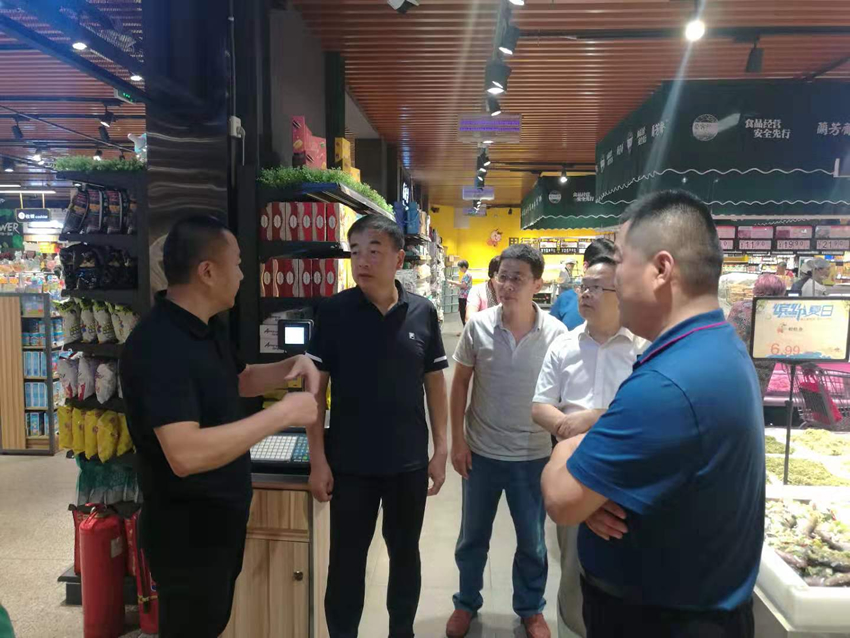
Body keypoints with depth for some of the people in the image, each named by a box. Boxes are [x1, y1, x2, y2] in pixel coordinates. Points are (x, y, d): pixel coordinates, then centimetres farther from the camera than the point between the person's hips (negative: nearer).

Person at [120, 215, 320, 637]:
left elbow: (238, 382, 18)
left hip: (222, 516, 9)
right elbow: (186, 454, -38)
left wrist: (293, 365, 0)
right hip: (186, 529, -9)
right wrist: (282, 413, -32)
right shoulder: (157, 346, -29)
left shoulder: (209, 329, 3)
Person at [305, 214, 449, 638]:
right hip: (350, 464, -2)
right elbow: (314, 387, -5)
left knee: (405, 554, 19)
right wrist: (318, 459, -8)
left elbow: (435, 383, 4)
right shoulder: (334, 312, -8)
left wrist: (440, 448, 2)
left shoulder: (423, 313, -4)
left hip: (409, 462, 2)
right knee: (346, 560, 12)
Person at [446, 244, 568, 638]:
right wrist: (457, 440, -3)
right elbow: (460, 383, -1)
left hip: (533, 455, 0)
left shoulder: (556, 333, -12)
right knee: (472, 537, 18)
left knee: (532, 542, 18)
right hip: (482, 451, 1)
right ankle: (467, 603, 42)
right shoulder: (478, 326, -10)